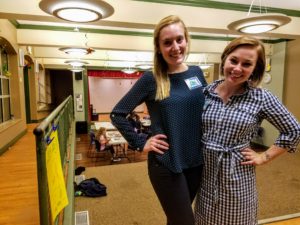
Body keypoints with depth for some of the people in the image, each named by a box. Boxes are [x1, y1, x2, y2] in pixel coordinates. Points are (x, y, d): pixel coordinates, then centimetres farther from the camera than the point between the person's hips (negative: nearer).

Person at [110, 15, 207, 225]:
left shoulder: (197, 73, 2)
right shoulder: (151, 79, -11)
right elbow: (118, 114, -7)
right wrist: (141, 143, -11)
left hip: (196, 161, 5)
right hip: (166, 165, -4)